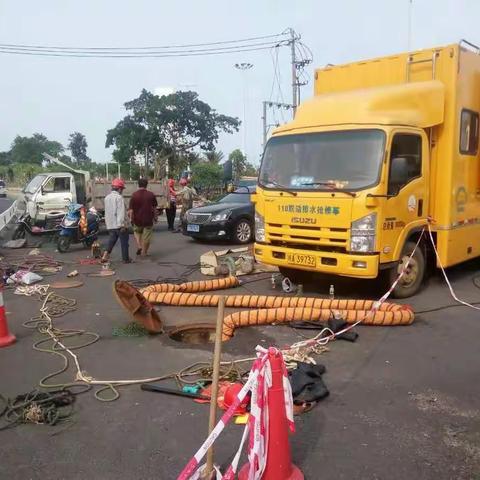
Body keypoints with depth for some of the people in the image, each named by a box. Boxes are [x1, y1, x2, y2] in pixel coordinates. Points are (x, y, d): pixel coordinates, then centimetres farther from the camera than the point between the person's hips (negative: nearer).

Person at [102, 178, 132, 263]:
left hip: (110, 225, 7)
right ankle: (125, 259, 10)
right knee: (124, 242, 4)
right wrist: (122, 224, -22)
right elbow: (121, 212, -21)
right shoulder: (119, 197, -15)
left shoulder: (107, 198, 11)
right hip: (119, 225, -7)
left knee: (111, 241, 13)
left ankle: (105, 255, -1)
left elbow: (107, 212, 17)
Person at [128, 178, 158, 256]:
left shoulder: (134, 195, -9)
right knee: (147, 237, 10)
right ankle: (144, 252, 18)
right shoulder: (151, 195, -4)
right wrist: (155, 216, 16)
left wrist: (131, 218, 1)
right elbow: (154, 207, 5)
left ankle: (139, 246, 10)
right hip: (148, 219, 0)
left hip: (137, 219, 0)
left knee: (137, 232, 26)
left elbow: (131, 209, -10)